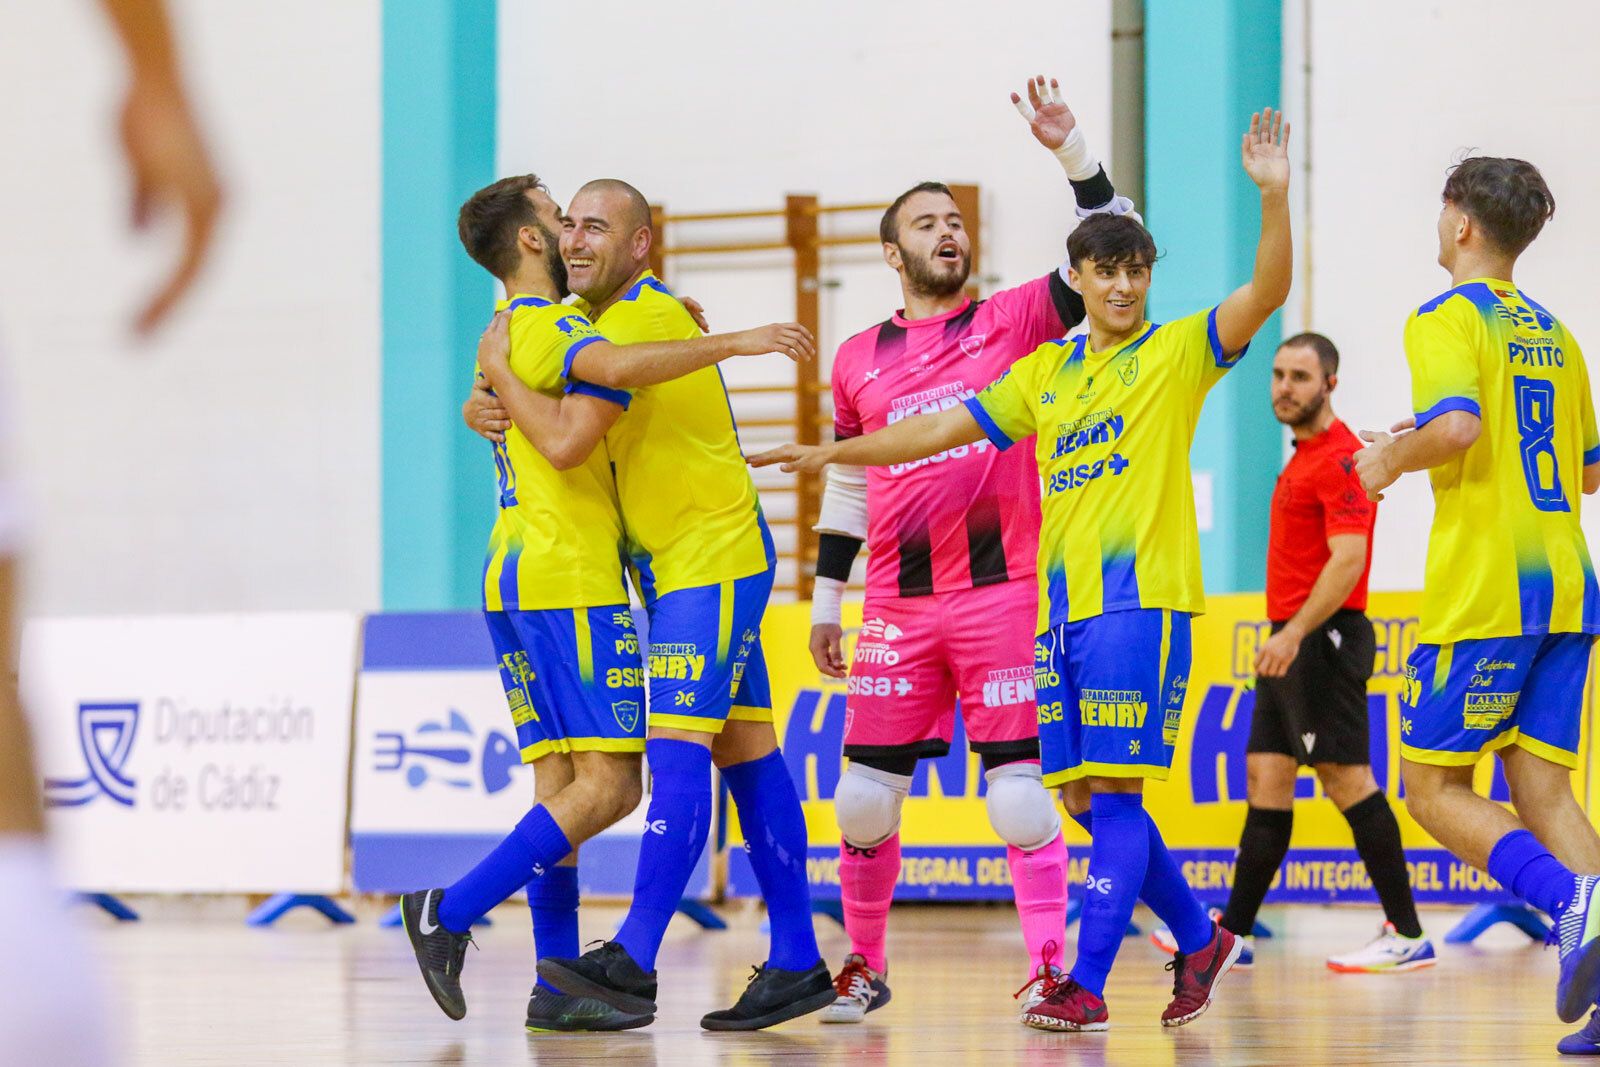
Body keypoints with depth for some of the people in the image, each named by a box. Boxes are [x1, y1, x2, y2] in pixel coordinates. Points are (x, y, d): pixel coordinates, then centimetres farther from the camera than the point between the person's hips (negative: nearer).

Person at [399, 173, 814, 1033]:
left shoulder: (511, 331, 21)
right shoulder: (544, 326, -11)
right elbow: (618, 366, -32)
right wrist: (733, 342, -29)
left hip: (519, 576, 10)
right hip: (570, 583, -10)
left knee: (562, 782, 5)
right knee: (609, 784, -12)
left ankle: (559, 986, 0)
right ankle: (451, 913, -16)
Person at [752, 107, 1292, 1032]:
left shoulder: (1179, 351, 2)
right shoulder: (1045, 371, 18)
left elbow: (1268, 292, -12)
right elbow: (946, 428, 22)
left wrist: (1275, 198, -27)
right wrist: (833, 453, 20)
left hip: (1141, 598, -7)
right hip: (1062, 603, 7)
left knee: (1113, 790, -10)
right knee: (1088, 798, 7)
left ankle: (1088, 986, -11)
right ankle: (1199, 939, 23)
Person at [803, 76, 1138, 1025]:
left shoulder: (1013, 322, 5)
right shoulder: (858, 361, 12)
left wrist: (1073, 152, -13)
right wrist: (826, 599, 19)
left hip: (1000, 596, -3)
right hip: (898, 608, 3)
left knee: (1019, 784, -6)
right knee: (866, 793, 3)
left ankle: (1049, 966, -1)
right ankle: (865, 965, 19)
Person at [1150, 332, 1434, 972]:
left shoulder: (1339, 457, -13)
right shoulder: (1303, 457, 18)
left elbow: (1348, 559, -22)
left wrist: (1295, 633, -28)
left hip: (1321, 641, -10)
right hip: (1294, 645, 10)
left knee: (1347, 779, -10)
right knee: (1266, 780, 9)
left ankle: (1408, 936, -9)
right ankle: (1233, 935, 11)